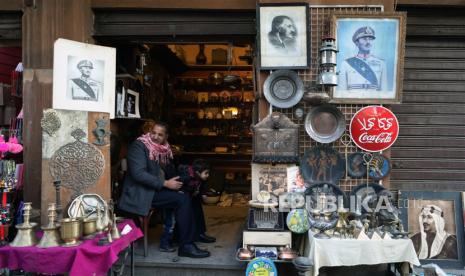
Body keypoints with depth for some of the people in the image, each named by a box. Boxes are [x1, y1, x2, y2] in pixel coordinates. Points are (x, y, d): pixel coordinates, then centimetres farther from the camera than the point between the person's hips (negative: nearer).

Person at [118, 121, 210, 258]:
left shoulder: (162, 149, 9)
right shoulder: (139, 146, -13)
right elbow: (138, 174, -23)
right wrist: (165, 183, -21)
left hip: (153, 189, 8)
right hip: (140, 193, -8)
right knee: (182, 199, -21)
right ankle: (186, 246, -14)